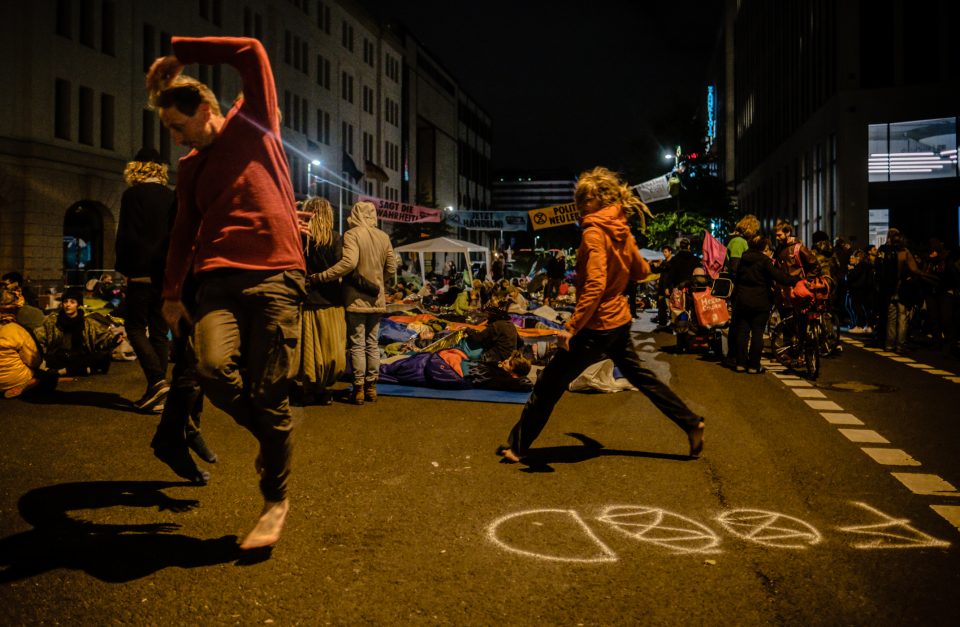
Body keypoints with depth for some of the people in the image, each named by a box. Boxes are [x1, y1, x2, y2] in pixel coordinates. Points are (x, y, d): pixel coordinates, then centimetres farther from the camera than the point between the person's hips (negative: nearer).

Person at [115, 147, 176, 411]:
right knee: (159, 332, 8)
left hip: (142, 273, -5)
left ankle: (157, 380, -14)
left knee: (135, 327, 2)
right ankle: (155, 390, 9)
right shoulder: (172, 197, 7)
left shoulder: (132, 195, -6)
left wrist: (124, 268, 1)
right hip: (167, 274, 5)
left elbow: (125, 235, -9)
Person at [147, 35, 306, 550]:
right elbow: (183, 231, 26)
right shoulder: (190, 167, 23)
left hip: (274, 275, -4)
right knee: (214, 368, -22)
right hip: (218, 279, 4)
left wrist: (178, 55, 6)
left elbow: (252, 53, 1)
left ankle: (275, 501, 12)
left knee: (270, 396, -6)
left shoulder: (253, 126, 10)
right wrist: (171, 293, 20)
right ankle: (271, 436, 9)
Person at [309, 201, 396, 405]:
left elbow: (349, 262, -25)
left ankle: (359, 389, 5)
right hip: (377, 299, 5)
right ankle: (371, 386, 17)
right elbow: (391, 268, 8)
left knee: (357, 345, 2)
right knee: (372, 344, 12)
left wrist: (321, 277, -23)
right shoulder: (383, 237, 6)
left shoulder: (352, 234, -11)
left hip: (356, 300, -5)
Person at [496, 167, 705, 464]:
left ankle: (517, 446, 10)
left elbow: (594, 286, -27)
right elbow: (642, 270, 17)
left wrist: (571, 328, -26)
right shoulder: (622, 231, 4)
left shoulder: (594, 232, -18)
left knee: (548, 386, 1)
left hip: (596, 327, -8)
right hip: (620, 320, 8)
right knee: (640, 376, 25)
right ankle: (691, 423, 30)